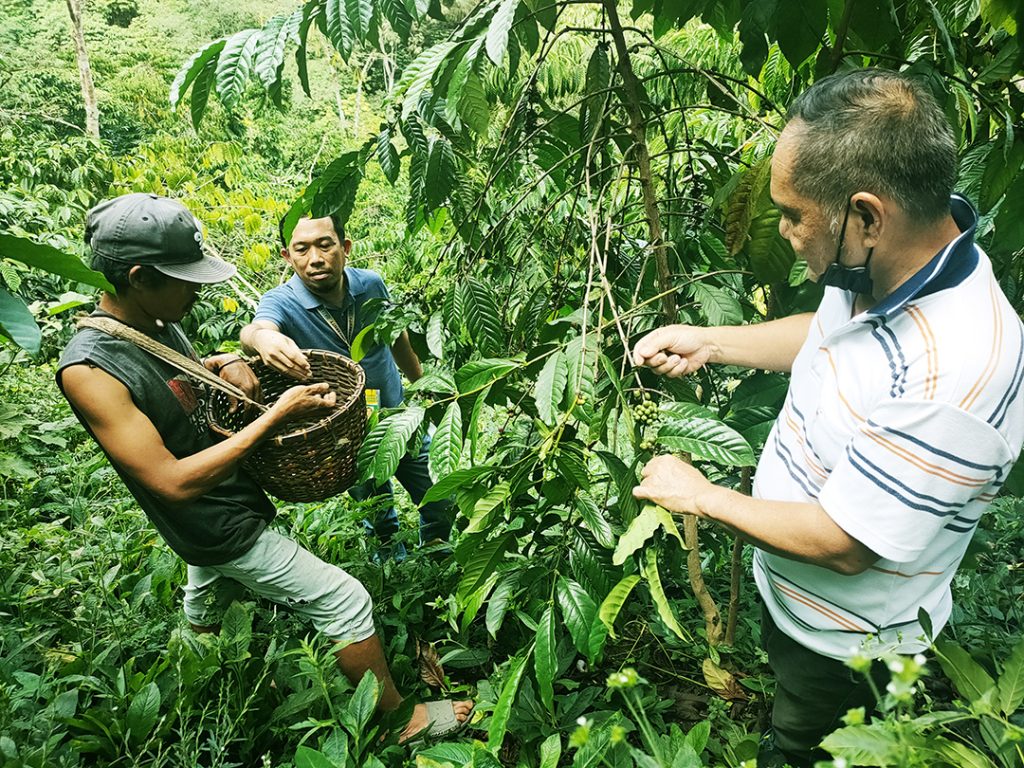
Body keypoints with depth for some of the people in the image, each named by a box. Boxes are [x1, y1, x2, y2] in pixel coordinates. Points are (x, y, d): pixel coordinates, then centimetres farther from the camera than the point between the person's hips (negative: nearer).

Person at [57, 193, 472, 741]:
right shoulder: (88, 370, -29)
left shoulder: (156, 322, -4)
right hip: (222, 527, -9)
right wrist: (277, 416, -31)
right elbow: (174, 482, -31)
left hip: (220, 506, 10)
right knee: (345, 601, -4)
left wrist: (226, 362, -3)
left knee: (204, 615, 31)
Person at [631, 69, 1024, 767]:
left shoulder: (952, 371, -41)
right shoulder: (888, 265, -14)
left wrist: (702, 497, -20)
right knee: (773, 685, 35)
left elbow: (843, 543, -33)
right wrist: (706, 343, -1)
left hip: (846, 642, -7)